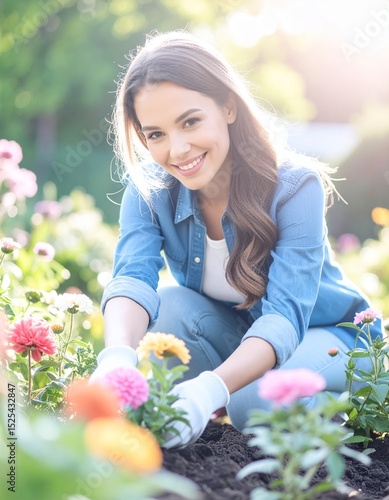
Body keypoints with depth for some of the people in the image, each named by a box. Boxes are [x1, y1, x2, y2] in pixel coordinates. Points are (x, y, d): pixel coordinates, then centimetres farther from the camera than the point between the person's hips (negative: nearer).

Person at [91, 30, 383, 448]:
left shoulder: (296, 186, -27)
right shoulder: (148, 189, -16)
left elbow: (285, 313, -36)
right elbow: (132, 278, -31)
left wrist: (211, 388, -56)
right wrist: (117, 357, -56)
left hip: (323, 333, -3)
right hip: (229, 332, 3)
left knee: (257, 402, -33)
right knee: (168, 305, -28)